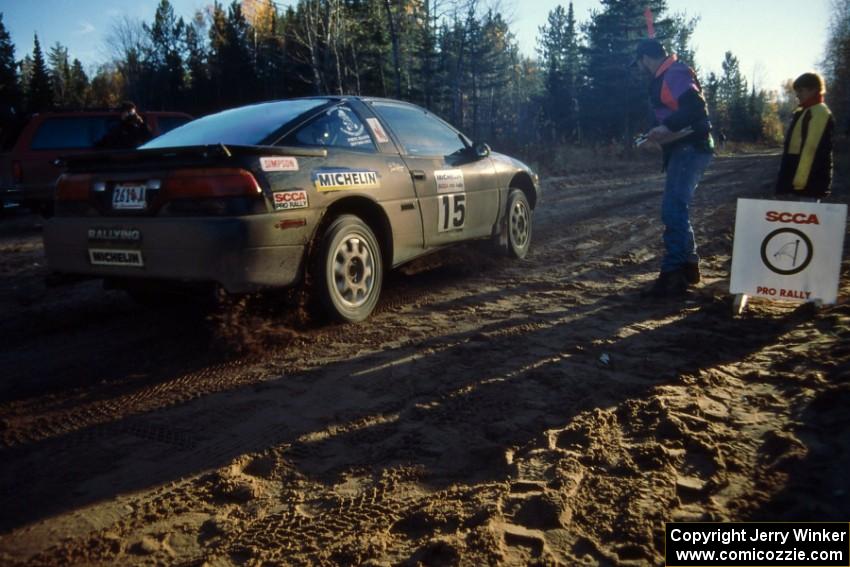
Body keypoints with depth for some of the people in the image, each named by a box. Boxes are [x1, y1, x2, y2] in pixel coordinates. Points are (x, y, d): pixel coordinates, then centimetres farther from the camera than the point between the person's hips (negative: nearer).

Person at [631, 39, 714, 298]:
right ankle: (689, 266, 27)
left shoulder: (674, 74, -12)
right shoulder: (667, 77, 20)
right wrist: (663, 133, 11)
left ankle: (672, 277, -13)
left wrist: (666, 127, -26)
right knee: (677, 210, 17)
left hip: (690, 148, -11)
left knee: (673, 211, -14)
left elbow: (695, 107, -25)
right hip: (685, 149, 11)